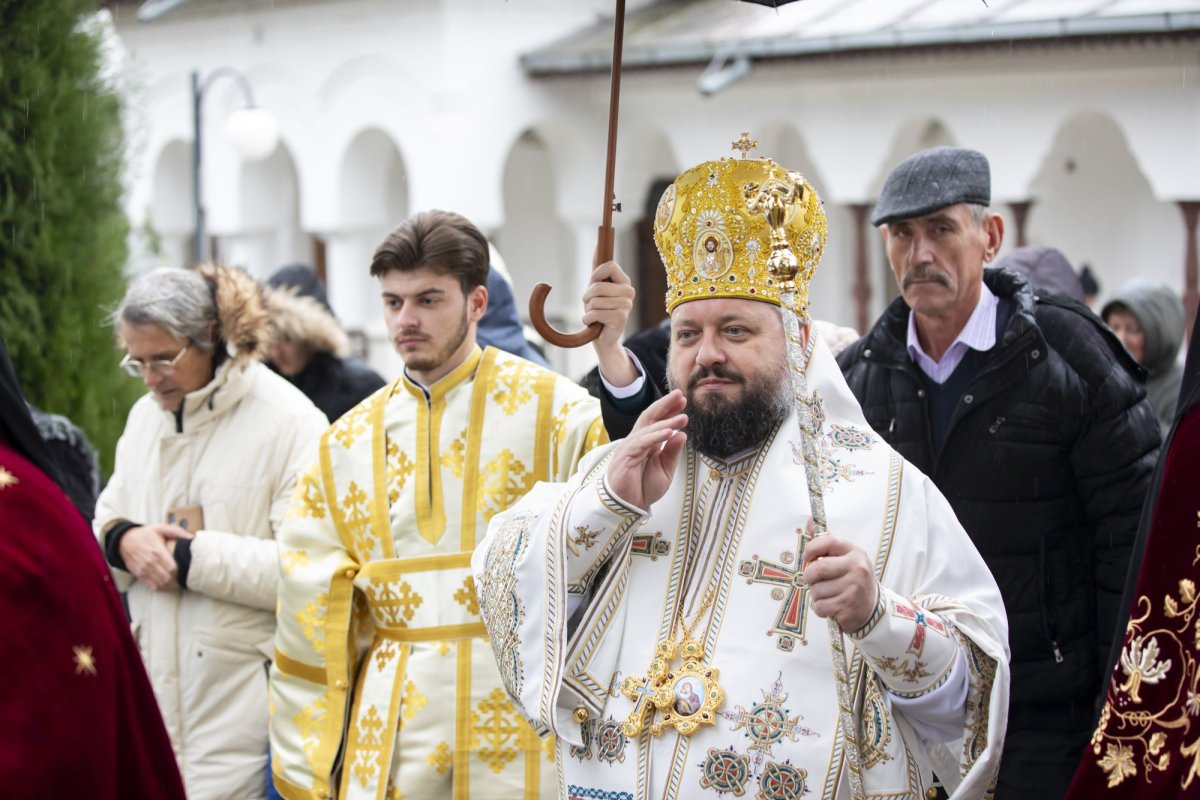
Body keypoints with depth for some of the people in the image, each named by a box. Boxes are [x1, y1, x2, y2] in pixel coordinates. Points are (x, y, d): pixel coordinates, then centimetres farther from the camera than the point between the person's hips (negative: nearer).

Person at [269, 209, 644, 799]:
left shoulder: (545, 406, -2)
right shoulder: (349, 444, 7)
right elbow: (312, 614, 8)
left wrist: (611, 354, -34)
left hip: (518, 720, -3)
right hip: (390, 737, 3)